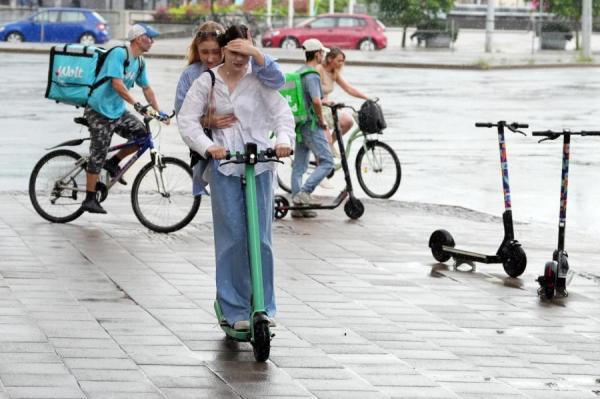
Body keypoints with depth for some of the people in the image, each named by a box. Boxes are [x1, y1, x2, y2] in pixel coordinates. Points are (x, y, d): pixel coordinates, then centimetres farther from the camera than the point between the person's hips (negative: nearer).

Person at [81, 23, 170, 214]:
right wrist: (137, 104, -34)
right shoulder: (119, 54, -18)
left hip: (118, 111, 8)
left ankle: (113, 163, 10)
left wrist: (159, 111, 10)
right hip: (99, 110, -8)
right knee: (98, 155, -6)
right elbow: (117, 84, -27)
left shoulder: (139, 63, 9)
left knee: (142, 135, -9)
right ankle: (90, 199, 1)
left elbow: (146, 88, 17)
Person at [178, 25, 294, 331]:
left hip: (259, 162, 0)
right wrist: (208, 146, -18)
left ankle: (264, 306, 10)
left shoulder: (259, 79, 3)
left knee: (260, 237, -1)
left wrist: (283, 140, -25)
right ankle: (234, 308, 2)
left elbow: (282, 113, -5)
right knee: (232, 237, -4)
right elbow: (186, 120, -1)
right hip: (223, 164, 0)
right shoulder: (206, 82, 5)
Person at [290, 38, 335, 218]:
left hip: (299, 123, 9)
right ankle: (304, 193, -15)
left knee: (299, 166, 10)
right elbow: (316, 101, -28)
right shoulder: (312, 76, -16)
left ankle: (297, 205, 11)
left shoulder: (298, 73, 13)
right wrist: (323, 122, -15)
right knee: (326, 163, -5)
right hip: (311, 124, -9)